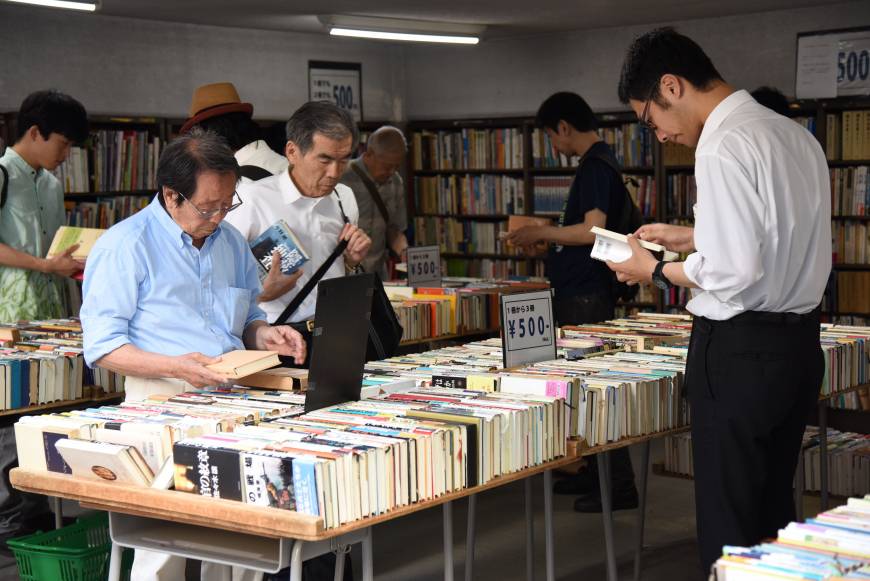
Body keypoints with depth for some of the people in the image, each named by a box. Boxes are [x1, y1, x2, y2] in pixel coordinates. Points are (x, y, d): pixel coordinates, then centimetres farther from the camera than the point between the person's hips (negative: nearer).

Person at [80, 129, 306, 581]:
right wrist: (175, 367, -19)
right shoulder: (125, 245, -3)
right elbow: (102, 347, -6)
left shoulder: (231, 242, 17)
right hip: (162, 400, -5)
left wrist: (264, 335, 5)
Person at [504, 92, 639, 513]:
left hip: (586, 296, -10)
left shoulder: (596, 166, -15)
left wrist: (541, 233, -14)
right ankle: (594, 473, 24)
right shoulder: (597, 162, 16)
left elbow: (592, 230, -25)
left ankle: (619, 484, -2)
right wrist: (548, 235, 19)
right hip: (579, 291, 10)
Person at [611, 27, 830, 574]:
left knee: (729, 526, 2)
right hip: (801, 340, 9)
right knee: (774, 510, 19)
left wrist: (658, 272, -7)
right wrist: (691, 237, 16)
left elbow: (734, 273, -22)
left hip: (741, 349, -9)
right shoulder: (797, 136, 10)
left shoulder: (723, 149, -18)